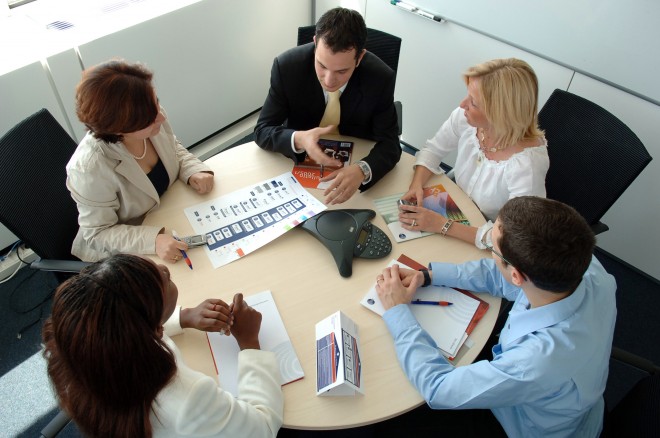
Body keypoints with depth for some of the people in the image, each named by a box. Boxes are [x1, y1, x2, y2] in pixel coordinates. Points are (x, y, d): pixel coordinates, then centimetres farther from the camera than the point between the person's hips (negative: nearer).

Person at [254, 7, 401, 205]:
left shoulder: (380, 78, -20)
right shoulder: (287, 66, -19)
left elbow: (389, 143, -16)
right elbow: (262, 131, -13)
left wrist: (362, 170, -38)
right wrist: (298, 140, -35)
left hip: (355, 165, 1)